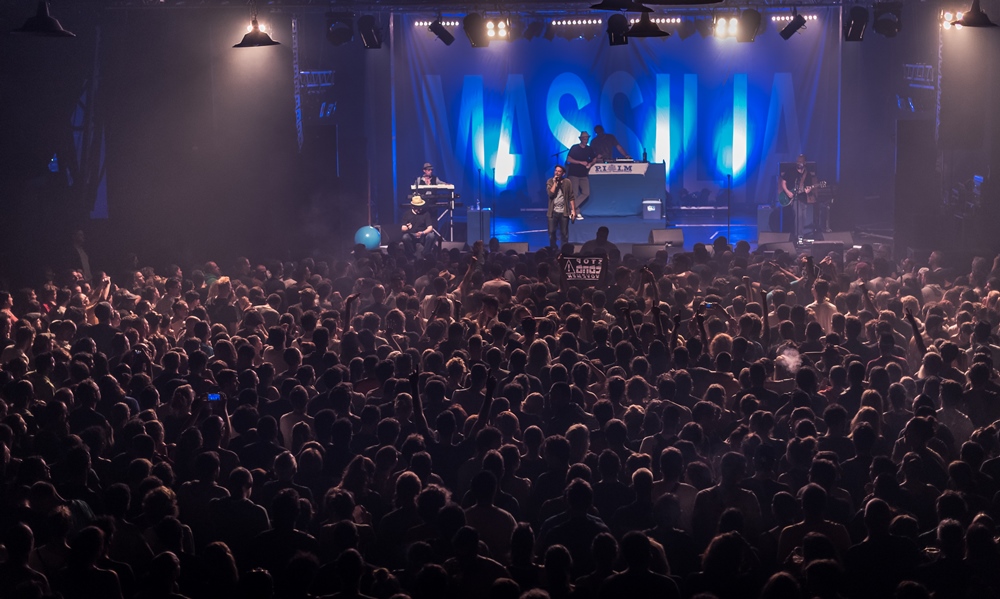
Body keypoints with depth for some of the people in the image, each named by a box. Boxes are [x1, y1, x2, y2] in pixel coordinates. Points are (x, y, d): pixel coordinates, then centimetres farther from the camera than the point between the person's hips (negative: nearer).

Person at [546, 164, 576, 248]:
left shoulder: (567, 182, -1)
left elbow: (571, 197, 0)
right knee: (551, 232, 2)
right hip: (553, 211, 1)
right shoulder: (550, 182, 2)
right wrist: (555, 183, -14)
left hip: (564, 211, -1)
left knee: (564, 233, 4)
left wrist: (573, 210, -4)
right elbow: (550, 194, -12)